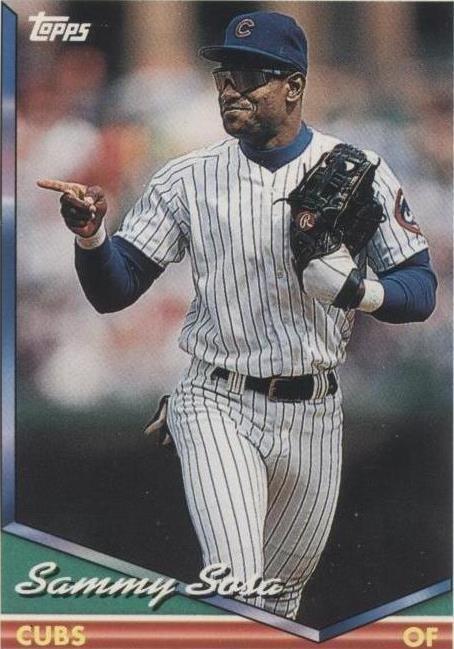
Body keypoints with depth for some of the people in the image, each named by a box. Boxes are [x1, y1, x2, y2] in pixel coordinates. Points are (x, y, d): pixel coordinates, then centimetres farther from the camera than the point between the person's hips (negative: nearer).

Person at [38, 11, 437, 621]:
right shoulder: (188, 179, -2)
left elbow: (421, 289, -2)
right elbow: (114, 291, -3)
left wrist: (359, 290, -23)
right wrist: (91, 233, -24)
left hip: (314, 416, 2)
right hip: (217, 408, -2)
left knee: (281, 598, 17)